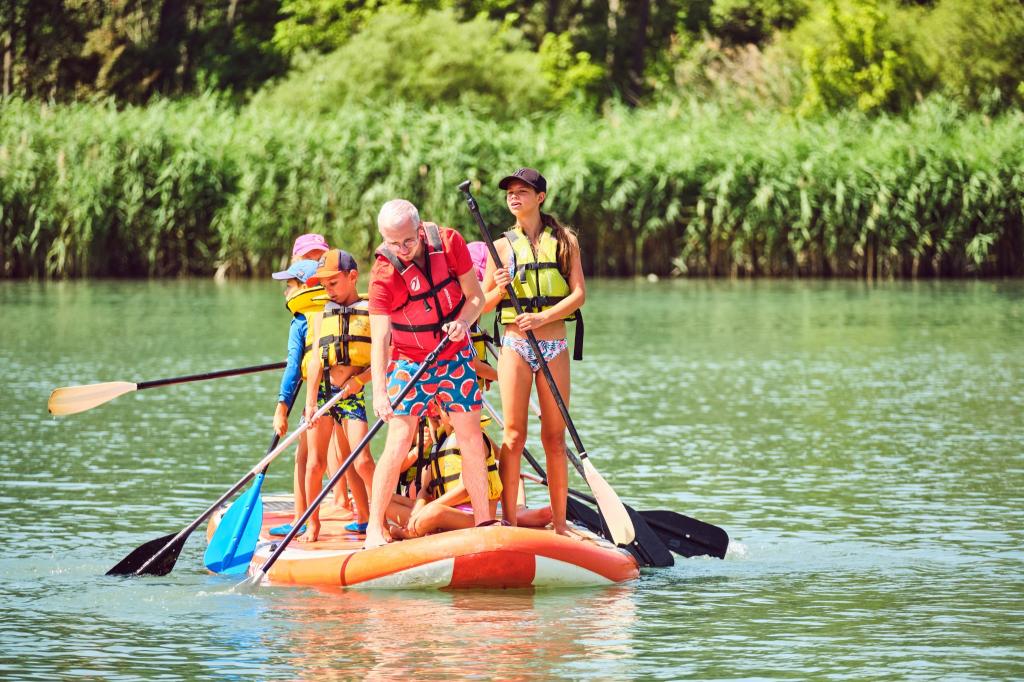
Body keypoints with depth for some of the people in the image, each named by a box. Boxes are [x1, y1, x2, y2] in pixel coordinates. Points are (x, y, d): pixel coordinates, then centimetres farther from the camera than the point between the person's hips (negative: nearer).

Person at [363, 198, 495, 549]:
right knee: (398, 443, -12)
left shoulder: (450, 243, -15)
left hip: (456, 356, 3)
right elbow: (379, 339, -29)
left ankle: (484, 522, 11)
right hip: (410, 362, -3)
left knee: (472, 439, 3)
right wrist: (379, 392, -41)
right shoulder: (384, 274, -24)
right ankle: (375, 527, -7)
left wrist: (462, 322, -28)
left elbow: (476, 296, -6)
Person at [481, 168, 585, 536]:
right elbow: (481, 305, 8)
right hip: (515, 345, 0)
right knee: (514, 435, -7)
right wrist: (499, 289, -13)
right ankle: (508, 520, -7)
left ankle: (560, 523, 5)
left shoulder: (564, 240, 7)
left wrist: (543, 317, -16)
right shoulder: (502, 246, 8)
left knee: (555, 437, 1)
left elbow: (579, 294, -2)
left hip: (554, 347, 0)